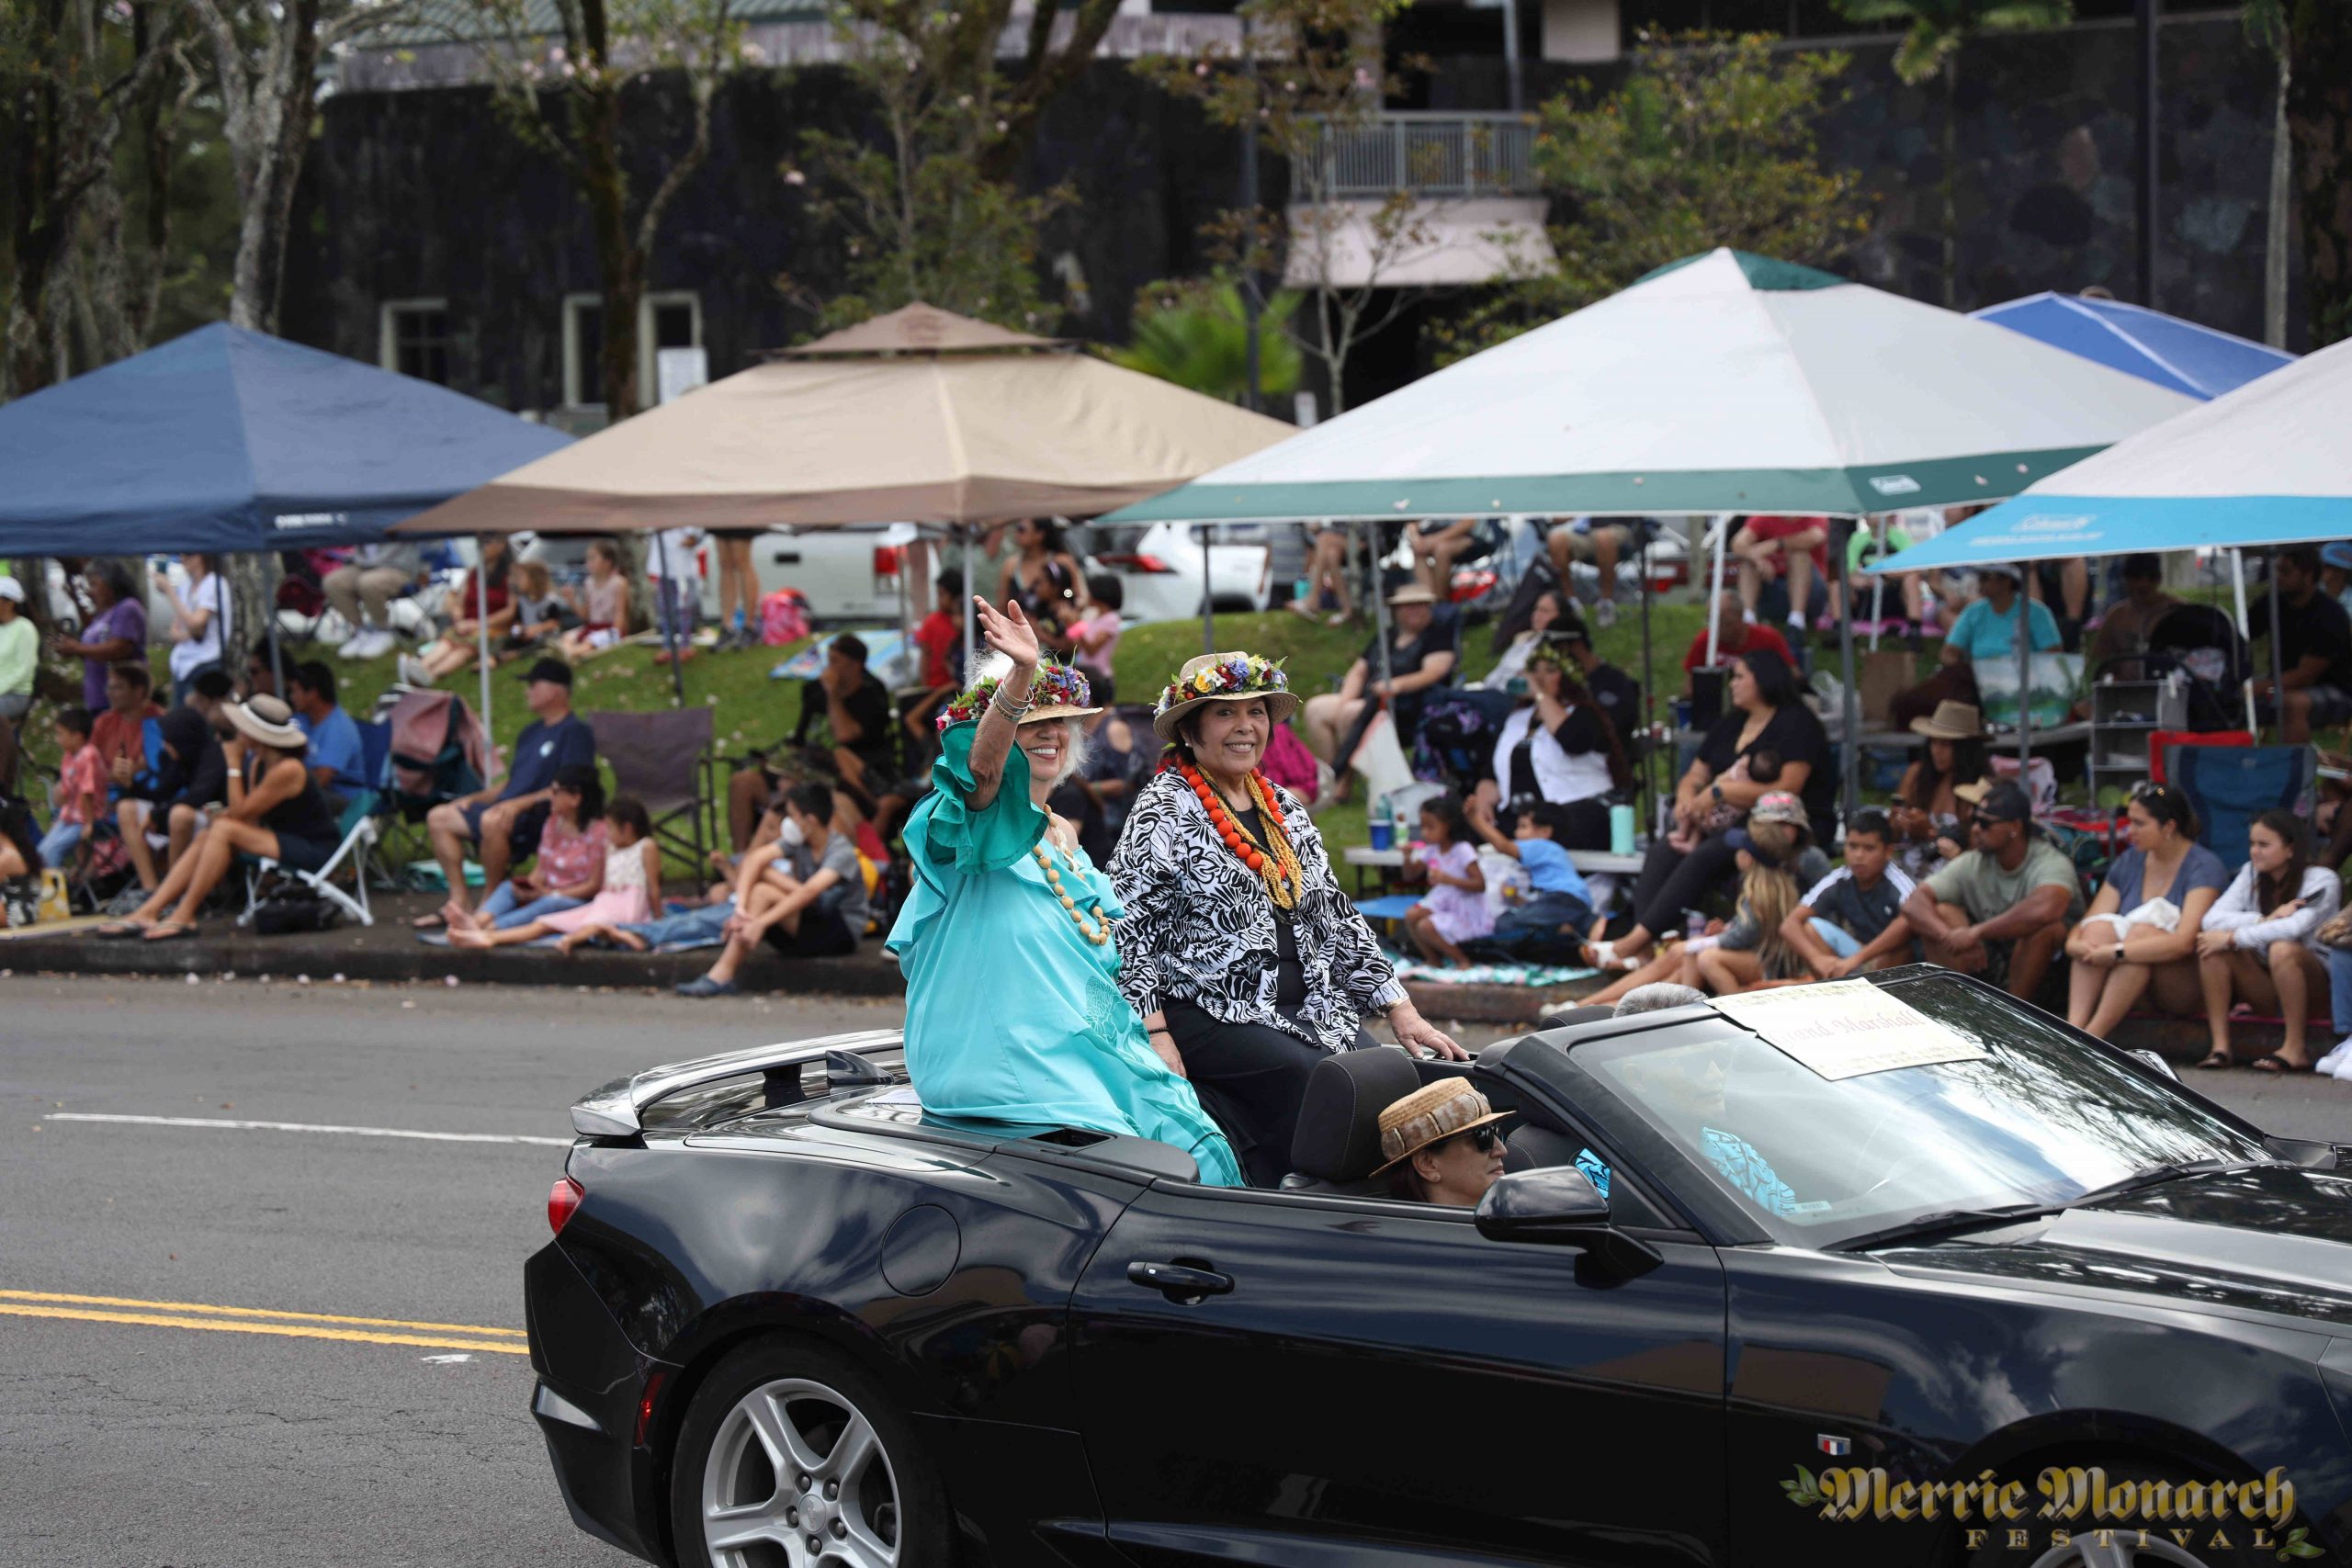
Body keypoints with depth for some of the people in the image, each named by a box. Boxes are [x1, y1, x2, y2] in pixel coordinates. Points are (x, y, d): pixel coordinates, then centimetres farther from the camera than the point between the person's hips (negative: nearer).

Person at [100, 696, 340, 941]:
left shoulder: (287, 770, -19)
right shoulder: (259, 763, 10)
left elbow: (241, 812, -17)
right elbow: (251, 821, 6)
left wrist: (234, 763, -12)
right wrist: (224, 815, -13)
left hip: (314, 853, -10)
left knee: (224, 830, -22)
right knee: (207, 837, -1)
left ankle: (184, 918, -19)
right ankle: (148, 913, -8)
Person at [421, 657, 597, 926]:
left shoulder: (576, 732, -7)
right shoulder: (531, 733, 23)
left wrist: (521, 803, -24)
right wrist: (473, 799, 12)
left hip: (544, 816, -10)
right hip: (510, 810, 10)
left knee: (492, 821, -38)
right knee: (439, 817, 4)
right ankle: (458, 902, -4)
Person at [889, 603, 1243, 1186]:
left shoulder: (1064, 838, 24)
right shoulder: (980, 823, 1)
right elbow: (984, 768, -23)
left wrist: (1157, 1037, 15)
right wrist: (1021, 674, -41)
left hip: (1088, 1045, 7)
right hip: (1006, 1064, -7)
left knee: (1195, 1149, -13)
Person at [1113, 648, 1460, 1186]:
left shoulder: (1284, 808, 18)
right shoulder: (1164, 810, -2)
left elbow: (1338, 919, 21)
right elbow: (1128, 929, -8)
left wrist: (1402, 1013, 14)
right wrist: (1158, 1041, -17)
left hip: (1308, 1013, 6)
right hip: (1208, 1016, -6)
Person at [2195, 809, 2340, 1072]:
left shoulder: (2322, 881, -10)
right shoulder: (2250, 875, 4)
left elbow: (2295, 928, -27)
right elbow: (2212, 919, -10)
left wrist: (2232, 938, -26)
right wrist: (2266, 920, -24)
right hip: (2266, 990, 5)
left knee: (2283, 949, -36)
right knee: (2212, 946, -18)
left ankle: (2296, 1049, -25)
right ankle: (2220, 1046, -22)